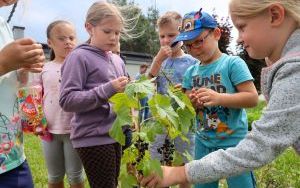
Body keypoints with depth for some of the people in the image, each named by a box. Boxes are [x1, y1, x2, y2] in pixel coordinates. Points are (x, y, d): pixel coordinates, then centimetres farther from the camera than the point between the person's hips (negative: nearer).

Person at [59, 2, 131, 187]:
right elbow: (67, 100, -17)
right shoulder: (79, 57, -9)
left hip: (115, 135, 7)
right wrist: (107, 90, -23)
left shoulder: (118, 60, 11)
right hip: (93, 138, -7)